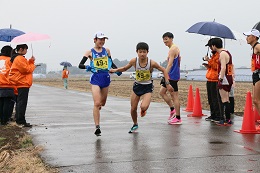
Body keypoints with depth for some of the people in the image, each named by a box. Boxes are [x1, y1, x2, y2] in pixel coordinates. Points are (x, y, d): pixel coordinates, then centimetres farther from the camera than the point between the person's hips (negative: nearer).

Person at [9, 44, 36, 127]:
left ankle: (19, 120, 20)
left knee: (20, 103, 14)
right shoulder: (19, 59, -13)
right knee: (22, 103, -10)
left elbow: (25, 65, 19)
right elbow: (27, 70, -17)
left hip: (21, 84, 11)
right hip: (23, 84, -11)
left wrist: (30, 61, 6)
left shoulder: (20, 58, 20)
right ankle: (21, 121, -9)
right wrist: (33, 65, 0)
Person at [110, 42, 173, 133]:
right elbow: (125, 68, 6)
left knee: (143, 107, -25)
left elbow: (164, 70, -7)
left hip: (148, 87, -3)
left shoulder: (152, 63, -20)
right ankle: (135, 125, 34)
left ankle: (143, 110, 14)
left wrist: (167, 84, -10)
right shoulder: (134, 61, -13)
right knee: (133, 109, 7)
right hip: (137, 85, 3)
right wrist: (116, 70, -9)